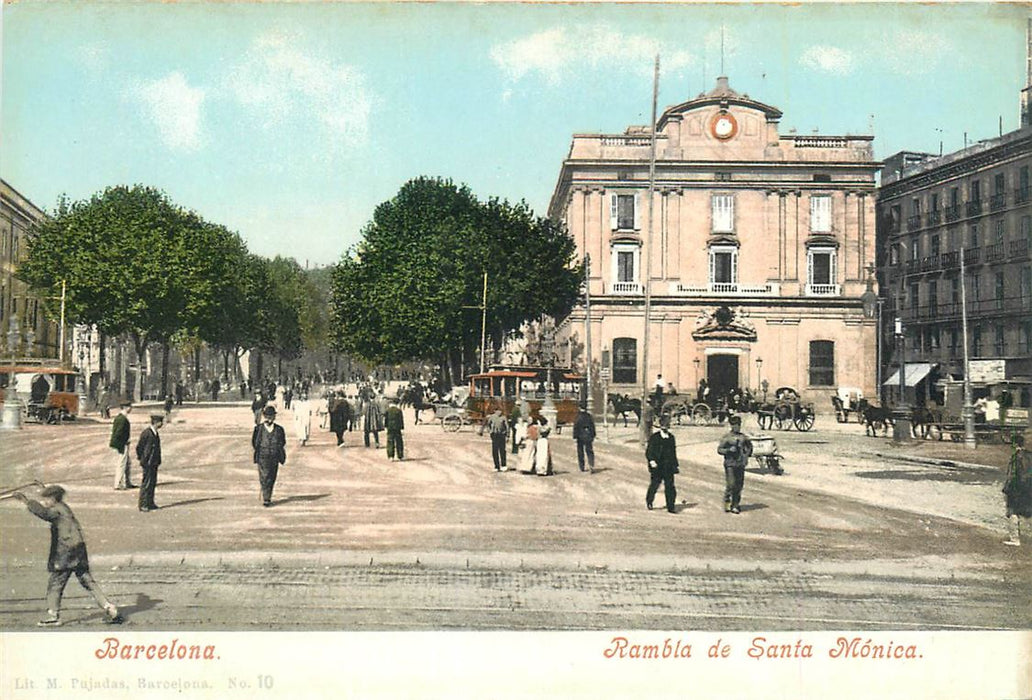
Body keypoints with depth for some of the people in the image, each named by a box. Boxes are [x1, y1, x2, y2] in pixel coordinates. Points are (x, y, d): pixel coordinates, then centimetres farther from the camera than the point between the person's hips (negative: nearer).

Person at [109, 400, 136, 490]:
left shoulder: (118, 417, 12)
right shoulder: (123, 419, -20)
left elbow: (115, 431, 16)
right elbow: (119, 433, -24)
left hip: (122, 445, 11)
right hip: (122, 445, -11)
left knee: (128, 462, 18)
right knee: (121, 464, -3)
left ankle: (128, 483, 26)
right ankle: (118, 485, 4)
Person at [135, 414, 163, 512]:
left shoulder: (155, 433, 11)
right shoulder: (146, 433, -16)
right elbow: (138, 447, -11)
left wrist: (158, 461, 14)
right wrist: (143, 460, -5)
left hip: (154, 463, 9)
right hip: (148, 463, -9)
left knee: (153, 483, 12)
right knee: (146, 484, -5)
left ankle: (150, 503, 20)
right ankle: (143, 505, 1)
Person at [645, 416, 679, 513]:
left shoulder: (671, 438, 10)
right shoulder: (654, 437, -4)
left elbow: (673, 452, 18)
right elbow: (648, 451, -4)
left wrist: (675, 465, 16)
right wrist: (651, 460, -20)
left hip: (669, 467, 3)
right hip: (657, 466, -3)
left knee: (670, 486, -2)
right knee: (654, 484, 6)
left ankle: (671, 507, 4)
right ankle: (649, 501, 31)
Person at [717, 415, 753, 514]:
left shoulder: (743, 436, 10)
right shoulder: (726, 437, -3)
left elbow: (749, 446, 24)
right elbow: (719, 450, -3)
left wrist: (747, 454, 8)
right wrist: (729, 450, -18)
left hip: (741, 464, 5)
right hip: (730, 464, -5)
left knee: (739, 485, 6)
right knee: (730, 485, -9)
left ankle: (735, 504, 15)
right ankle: (727, 504, 3)